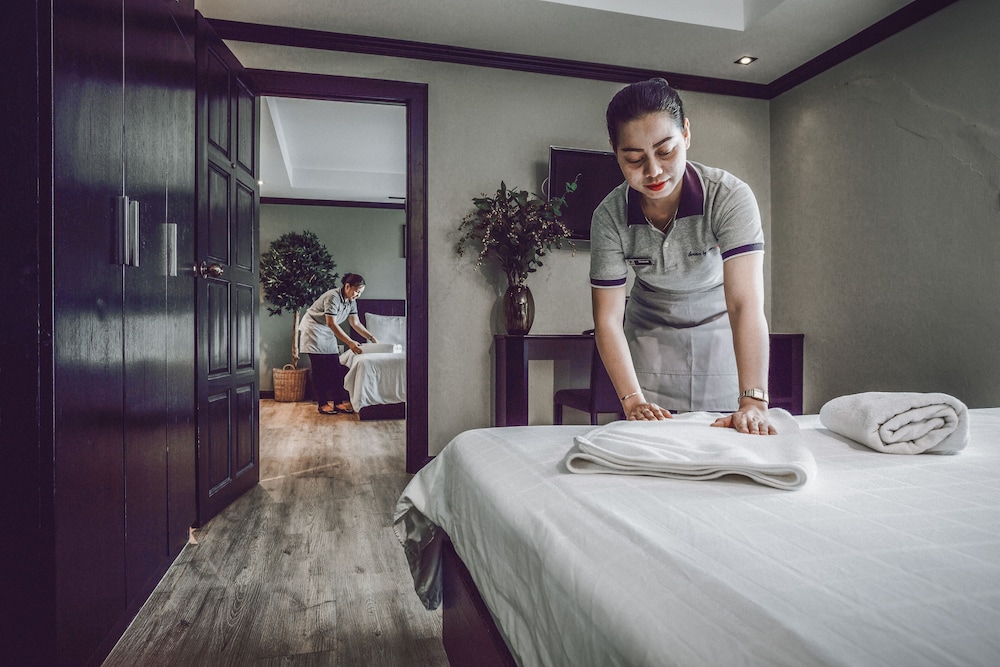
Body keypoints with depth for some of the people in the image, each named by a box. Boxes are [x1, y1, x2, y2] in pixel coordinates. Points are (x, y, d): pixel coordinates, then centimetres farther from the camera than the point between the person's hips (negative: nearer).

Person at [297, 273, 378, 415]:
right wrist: (350, 342, -35)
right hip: (313, 329, -8)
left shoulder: (351, 301, -2)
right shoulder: (333, 297, -27)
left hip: (328, 334, 8)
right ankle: (322, 404, 0)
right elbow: (332, 324, -31)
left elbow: (356, 323, 4)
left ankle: (338, 402, 5)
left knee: (335, 368, 2)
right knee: (319, 369, -6)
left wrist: (371, 338, -4)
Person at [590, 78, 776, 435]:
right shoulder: (609, 217, -20)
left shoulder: (730, 197, -26)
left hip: (720, 332, -1)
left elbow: (745, 304, -36)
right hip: (650, 336, 1)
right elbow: (607, 318, -19)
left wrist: (753, 403, -45)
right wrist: (633, 401, -30)